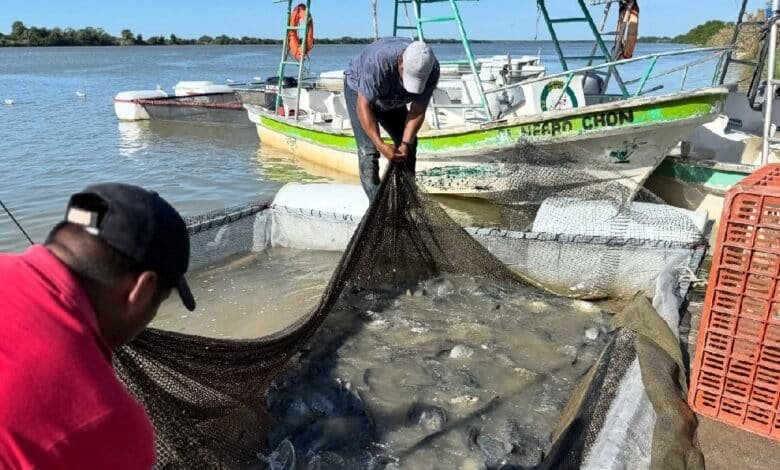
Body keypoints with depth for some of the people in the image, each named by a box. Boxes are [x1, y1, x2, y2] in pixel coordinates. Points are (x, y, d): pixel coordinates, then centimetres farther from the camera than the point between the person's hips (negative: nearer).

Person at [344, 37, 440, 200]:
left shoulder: (432, 70, -28)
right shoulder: (379, 60, -43)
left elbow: (417, 111, -21)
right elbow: (363, 105, -39)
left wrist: (405, 143, -34)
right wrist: (380, 145, -46)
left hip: (391, 98, 5)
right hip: (359, 90, -5)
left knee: (410, 142, 3)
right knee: (368, 149, -18)